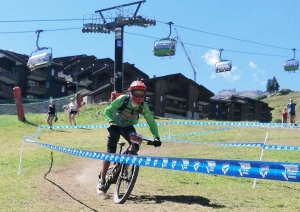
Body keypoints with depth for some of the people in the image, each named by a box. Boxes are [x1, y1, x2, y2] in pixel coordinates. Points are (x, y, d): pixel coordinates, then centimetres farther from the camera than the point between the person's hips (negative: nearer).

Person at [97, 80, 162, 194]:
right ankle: (101, 180, -1)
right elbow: (107, 111, -21)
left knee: (135, 147, -21)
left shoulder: (143, 106, -18)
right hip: (115, 126, -3)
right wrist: (111, 122, -40)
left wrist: (156, 137, -24)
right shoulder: (122, 99, -26)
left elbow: (151, 122, -12)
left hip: (128, 127, 3)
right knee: (110, 152, -12)